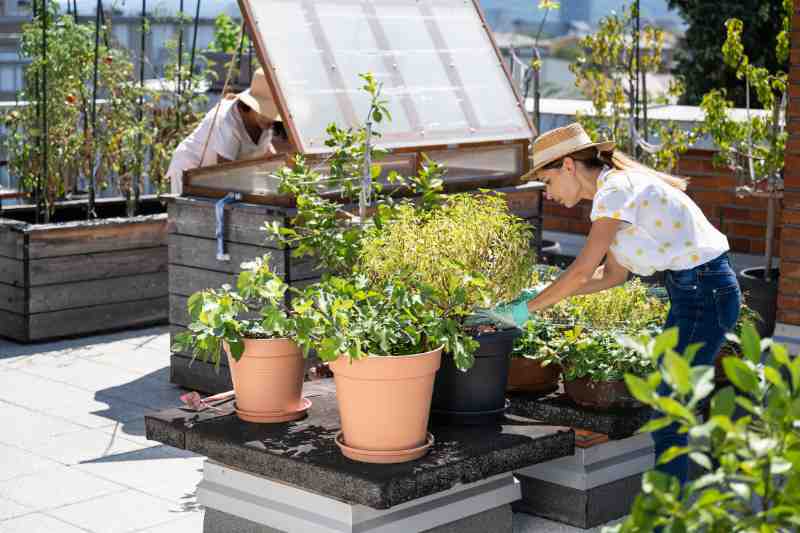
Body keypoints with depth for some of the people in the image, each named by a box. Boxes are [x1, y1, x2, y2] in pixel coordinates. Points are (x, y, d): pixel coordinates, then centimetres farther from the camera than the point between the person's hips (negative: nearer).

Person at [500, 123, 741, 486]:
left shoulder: (615, 190, -16)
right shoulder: (619, 186, 13)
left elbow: (583, 270, -20)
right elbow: (613, 274, 15)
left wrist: (525, 309, -12)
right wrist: (547, 294, 9)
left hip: (702, 291, -10)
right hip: (699, 289, 10)